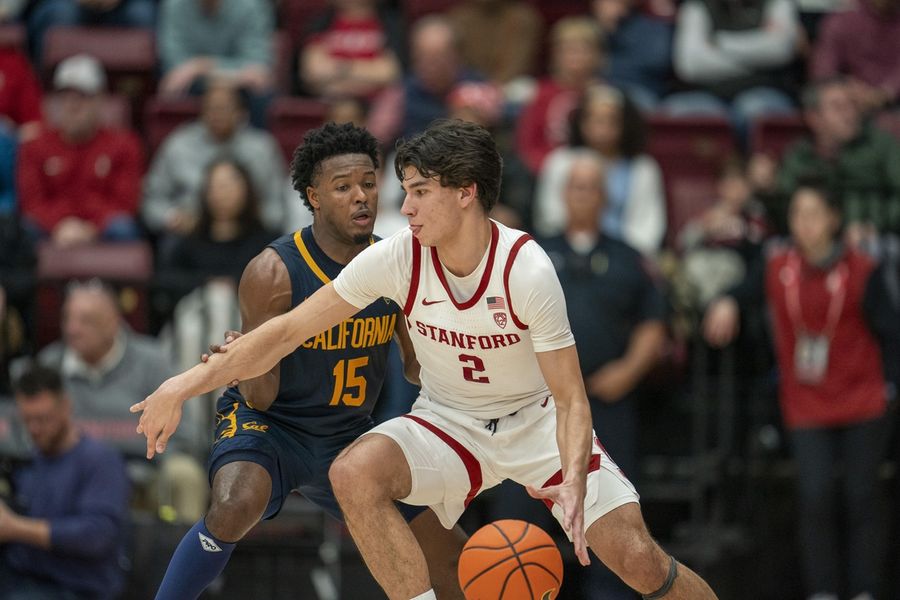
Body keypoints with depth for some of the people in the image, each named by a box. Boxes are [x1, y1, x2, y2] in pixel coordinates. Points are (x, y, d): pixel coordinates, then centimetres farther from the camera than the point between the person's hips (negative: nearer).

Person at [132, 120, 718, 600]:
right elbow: (290, 330, -11)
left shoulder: (527, 269, -24)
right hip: (448, 423, 2)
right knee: (354, 472, -29)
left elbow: (570, 399, -22)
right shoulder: (397, 258, -16)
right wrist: (186, 385, -18)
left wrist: (573, 484, -40)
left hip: (537, 420, -2)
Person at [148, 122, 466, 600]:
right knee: (235, 507, -38)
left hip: (348, 436, 5)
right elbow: (260, 398, -18)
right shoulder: (273, 273, -21)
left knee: (451, 560, 3)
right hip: (267, 423, -5)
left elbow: (418, 368, 6)